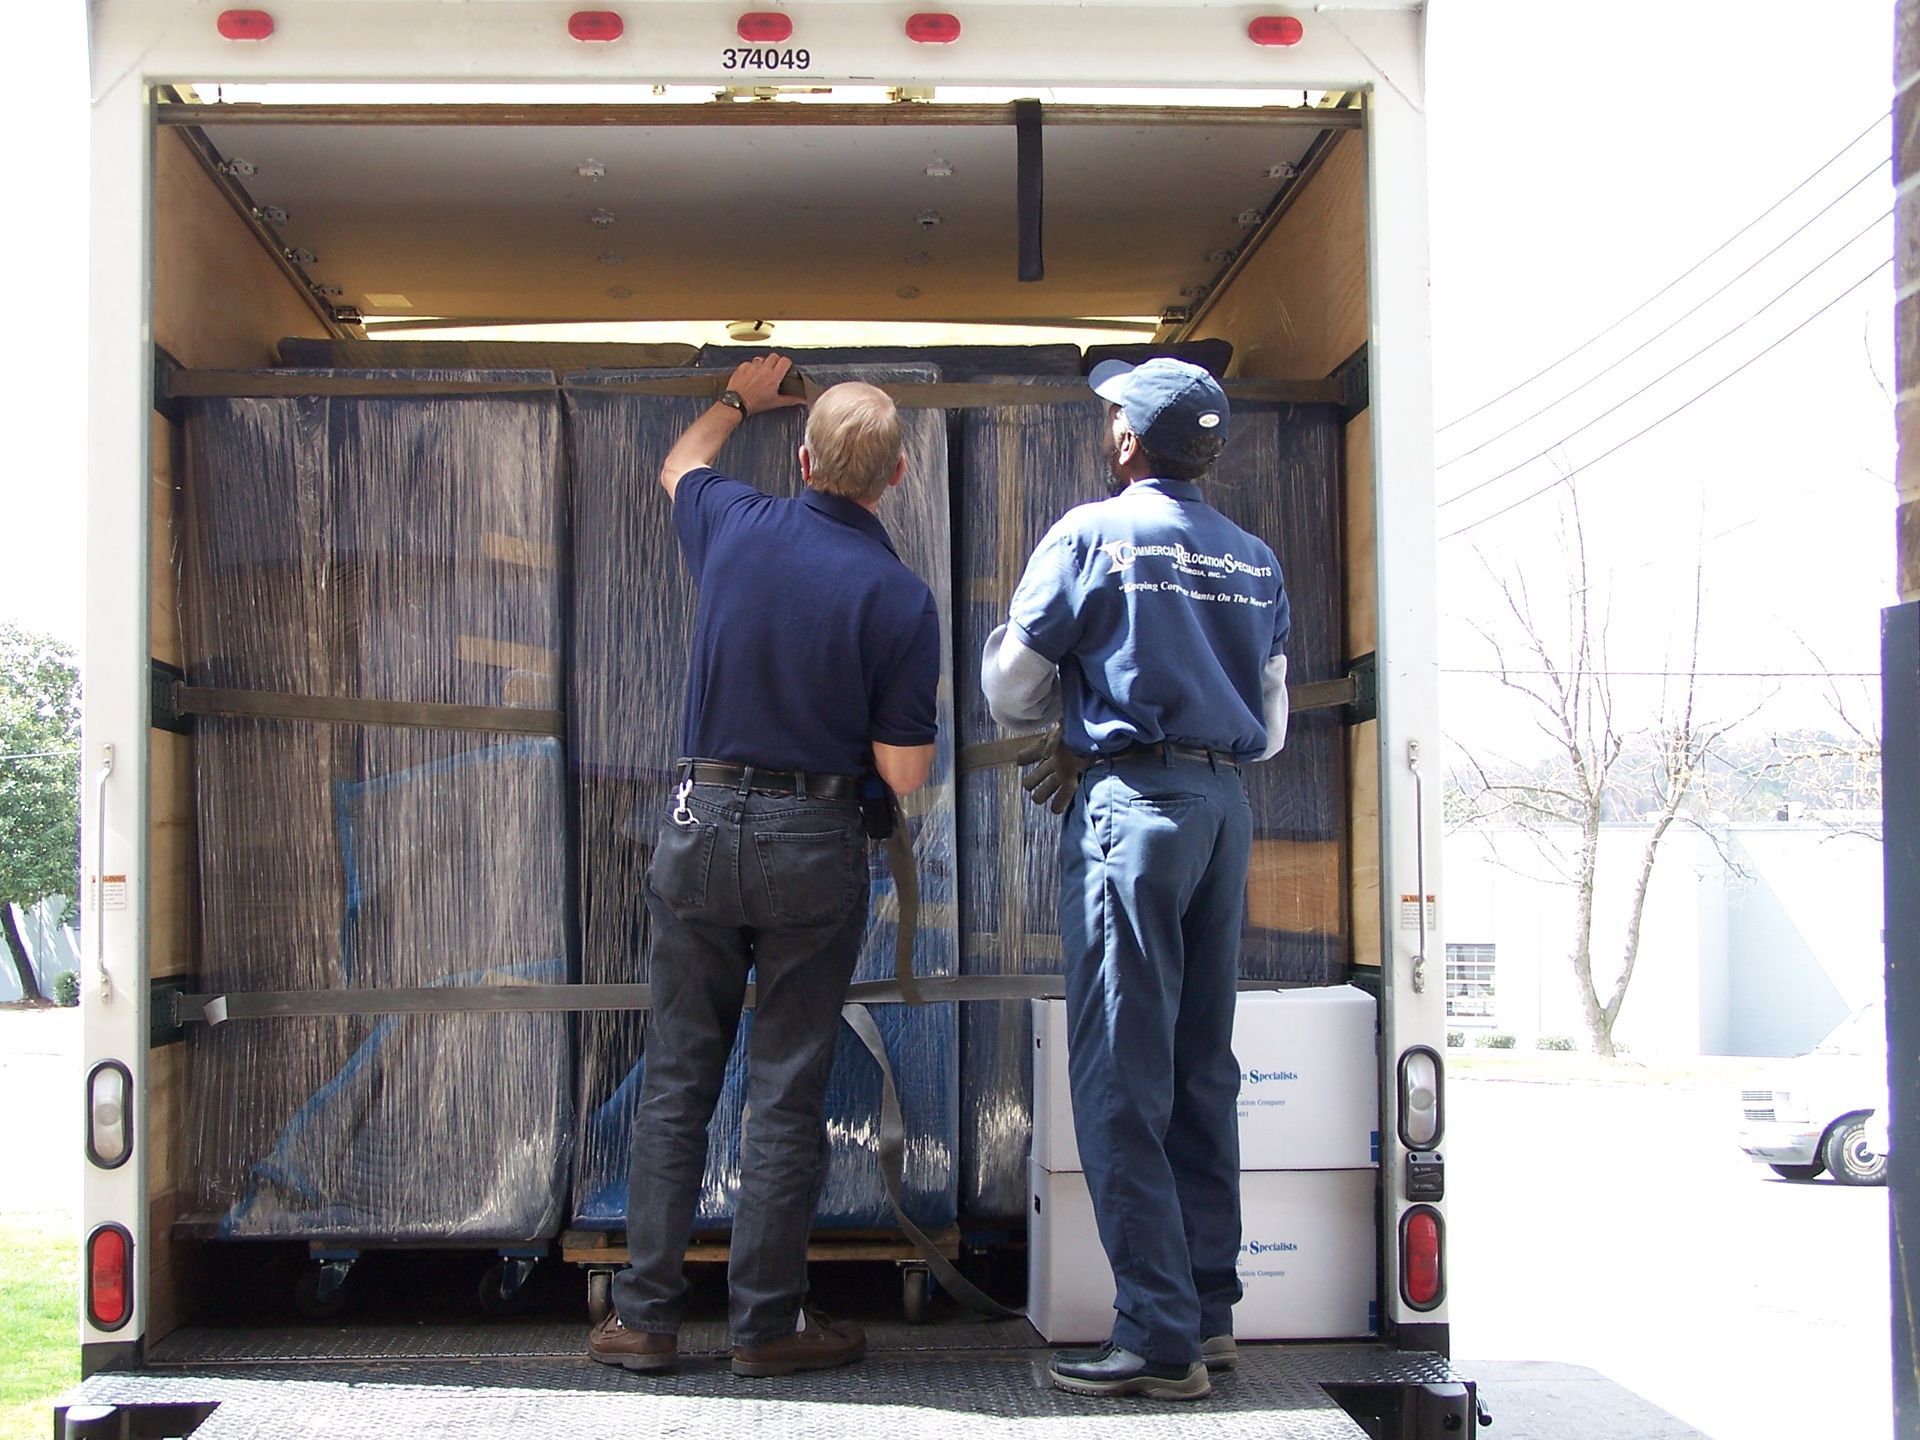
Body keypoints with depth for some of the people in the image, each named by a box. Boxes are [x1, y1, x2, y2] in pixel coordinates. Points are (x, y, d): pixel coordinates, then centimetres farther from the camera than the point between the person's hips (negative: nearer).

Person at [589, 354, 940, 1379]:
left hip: (700, 824, 3)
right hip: (813, 843, -3)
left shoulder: (734, 526, 0)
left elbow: (680, 463, 26)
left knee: (676, 1081, 9)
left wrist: (740, 399, 43)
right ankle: (767, 1321, 11)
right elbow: (905, 773, -7)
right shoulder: (898, 596, -9)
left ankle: (645, 1314, 14)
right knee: (786, 1092, 5)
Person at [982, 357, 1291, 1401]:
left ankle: (1160, 1337, -7)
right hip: (1227, 804, 6)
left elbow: (1012, 689, 2)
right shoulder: (1256, 560, 12)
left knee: (1122, 1078, -5)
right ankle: (1210, 1307, 16)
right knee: (1204, 1068, 12)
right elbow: (1271, 722, 17)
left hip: (1131, 803, -6)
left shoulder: (1091, 535, -3)